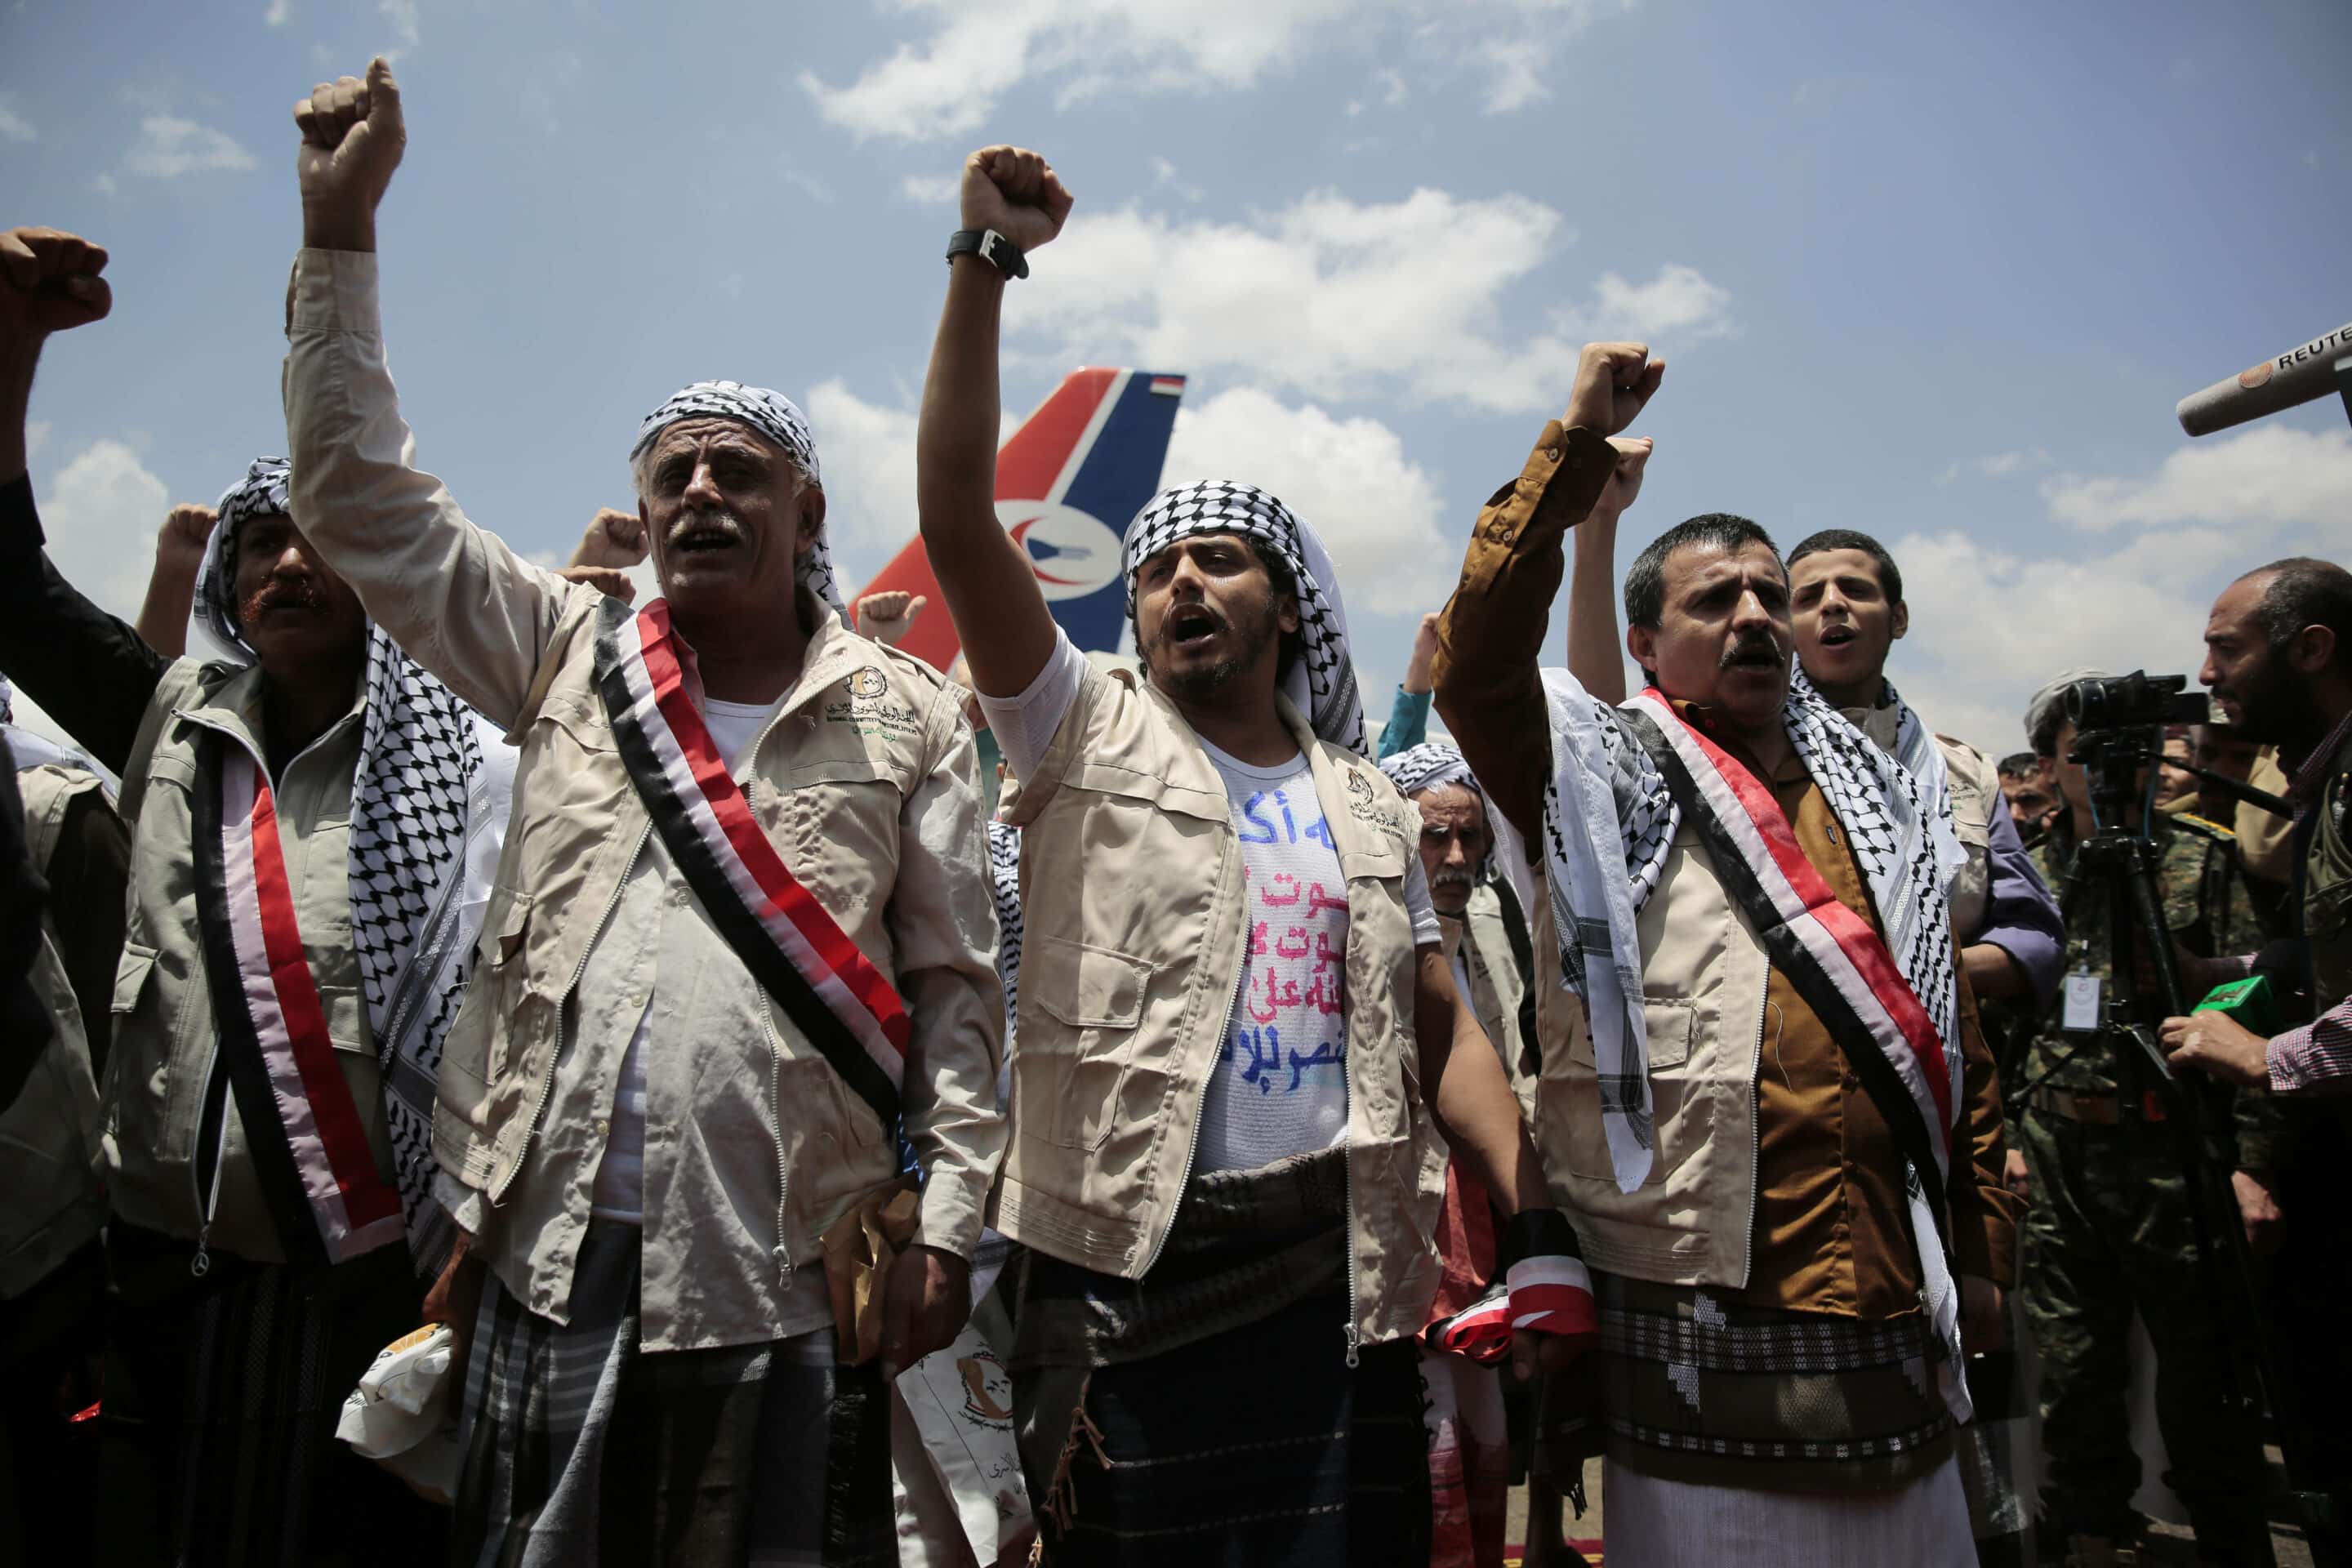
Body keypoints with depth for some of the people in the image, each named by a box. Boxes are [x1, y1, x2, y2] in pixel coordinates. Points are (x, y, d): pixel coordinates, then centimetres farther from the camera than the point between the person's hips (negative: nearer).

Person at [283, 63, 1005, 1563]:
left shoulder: (906, 714, 2)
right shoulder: (570, 655, 8)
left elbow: (954, 985, 0)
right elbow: (359, 492, 7)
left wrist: (947, 1217, -5)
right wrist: (341, 229, 4)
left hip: (791, 1280, -1)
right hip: (556, 1259, 2)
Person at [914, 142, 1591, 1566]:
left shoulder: (1368, 801, 13)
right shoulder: (1087, 735, 5)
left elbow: (1444, 1031, 11)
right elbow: (956, 516, -6)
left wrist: (1540, 1234, 0)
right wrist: (987, 259, -8)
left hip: (1339, 1268, 3)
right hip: (1128, 1261, -2)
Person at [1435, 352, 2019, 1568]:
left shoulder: (1877, 799, 13)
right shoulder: (1604, 777, -2)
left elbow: (1951, 1035, 15)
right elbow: (1478, 657, -20)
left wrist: (1980, 1250, 12)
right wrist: (1578, 446, -17)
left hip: (1894, 1311, 6)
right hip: (1708, 1317, -5)